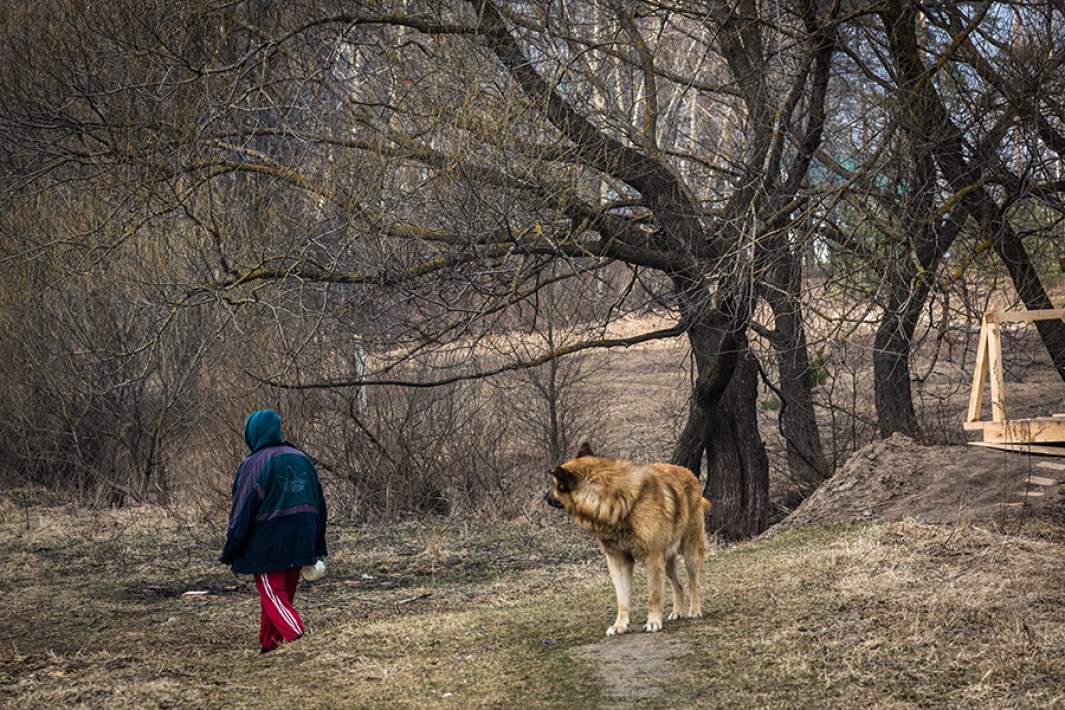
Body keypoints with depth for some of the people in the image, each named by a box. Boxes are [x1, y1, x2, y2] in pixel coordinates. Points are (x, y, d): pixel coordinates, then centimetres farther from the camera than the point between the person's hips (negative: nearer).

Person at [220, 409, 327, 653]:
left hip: (267, 543, -6)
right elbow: (318, 505, 10)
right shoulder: (302, 459, 7)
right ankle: (269, 643, 27)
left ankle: (297, 636, -22)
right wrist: (318, 548, 16)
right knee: (284, 593, 17)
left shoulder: (253, 465, -11)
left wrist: (229, 553, -2)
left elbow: (242, 511, -11)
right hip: (300, 543, 6)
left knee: (272, 593, -3)